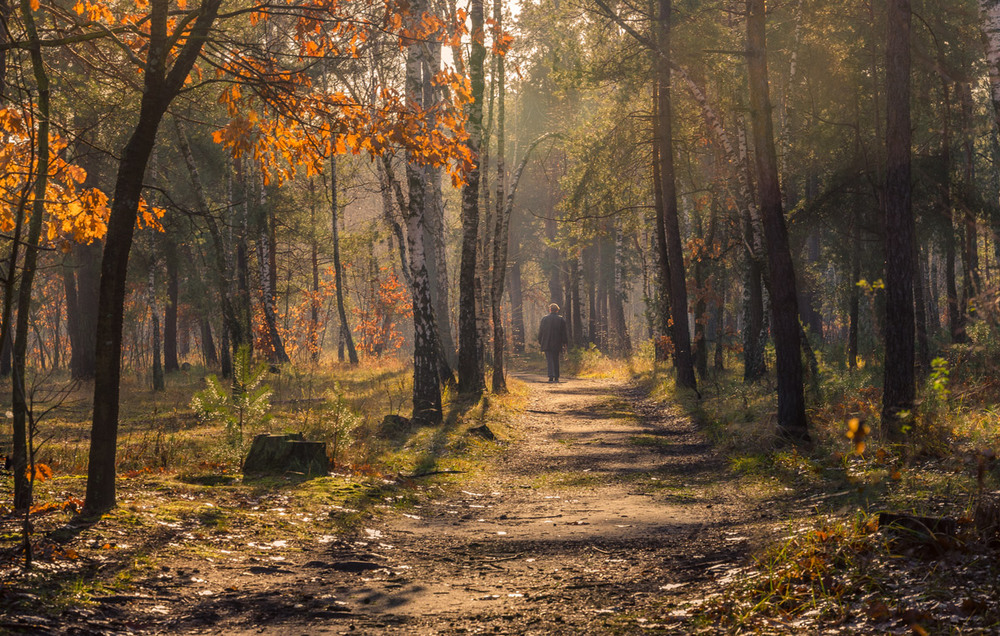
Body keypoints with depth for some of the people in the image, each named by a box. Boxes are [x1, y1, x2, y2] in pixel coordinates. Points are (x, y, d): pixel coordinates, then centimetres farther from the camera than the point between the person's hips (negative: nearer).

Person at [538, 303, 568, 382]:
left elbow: (541, 331, 3)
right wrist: (564, 342, 8)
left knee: (549, 360, -2)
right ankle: (556, 377, 13)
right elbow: (563, 332, 1)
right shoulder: (561, 319, -1)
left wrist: (540, 341, 13)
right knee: (556, 360, 12)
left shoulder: (544, 319, -1)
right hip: (557, 344, 1)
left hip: (547, 344, -1)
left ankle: (551, 376, -17)